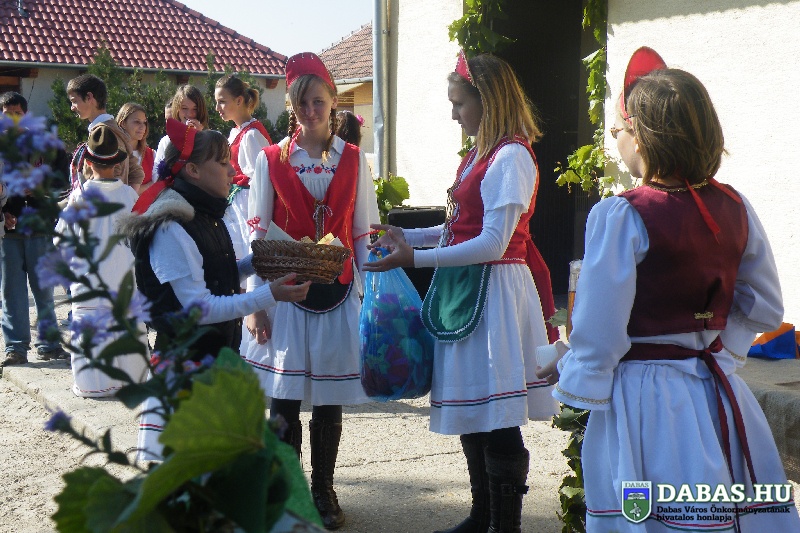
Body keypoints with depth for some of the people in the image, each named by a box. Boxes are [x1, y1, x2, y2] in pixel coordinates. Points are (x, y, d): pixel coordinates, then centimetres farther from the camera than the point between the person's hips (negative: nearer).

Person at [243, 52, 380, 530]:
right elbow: (259, 234, 1)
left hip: (338, 292, 1)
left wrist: (370, 295, 0)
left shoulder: (354, 160, 6)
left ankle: (323, 491, 20)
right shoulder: (271, 159, 3)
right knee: (285, 399, 2)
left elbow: (364, 235, 6)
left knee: (329, 400, 6)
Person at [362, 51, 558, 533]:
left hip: (493, 292, -10)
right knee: (470, 414, 17)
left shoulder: (511, 156, -15)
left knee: (498, 421, -3)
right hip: (465, 291, 10)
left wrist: (416, 259, -20)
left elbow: (493, 244, -21)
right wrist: (408, 236, 11)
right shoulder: (479, 154, 15)